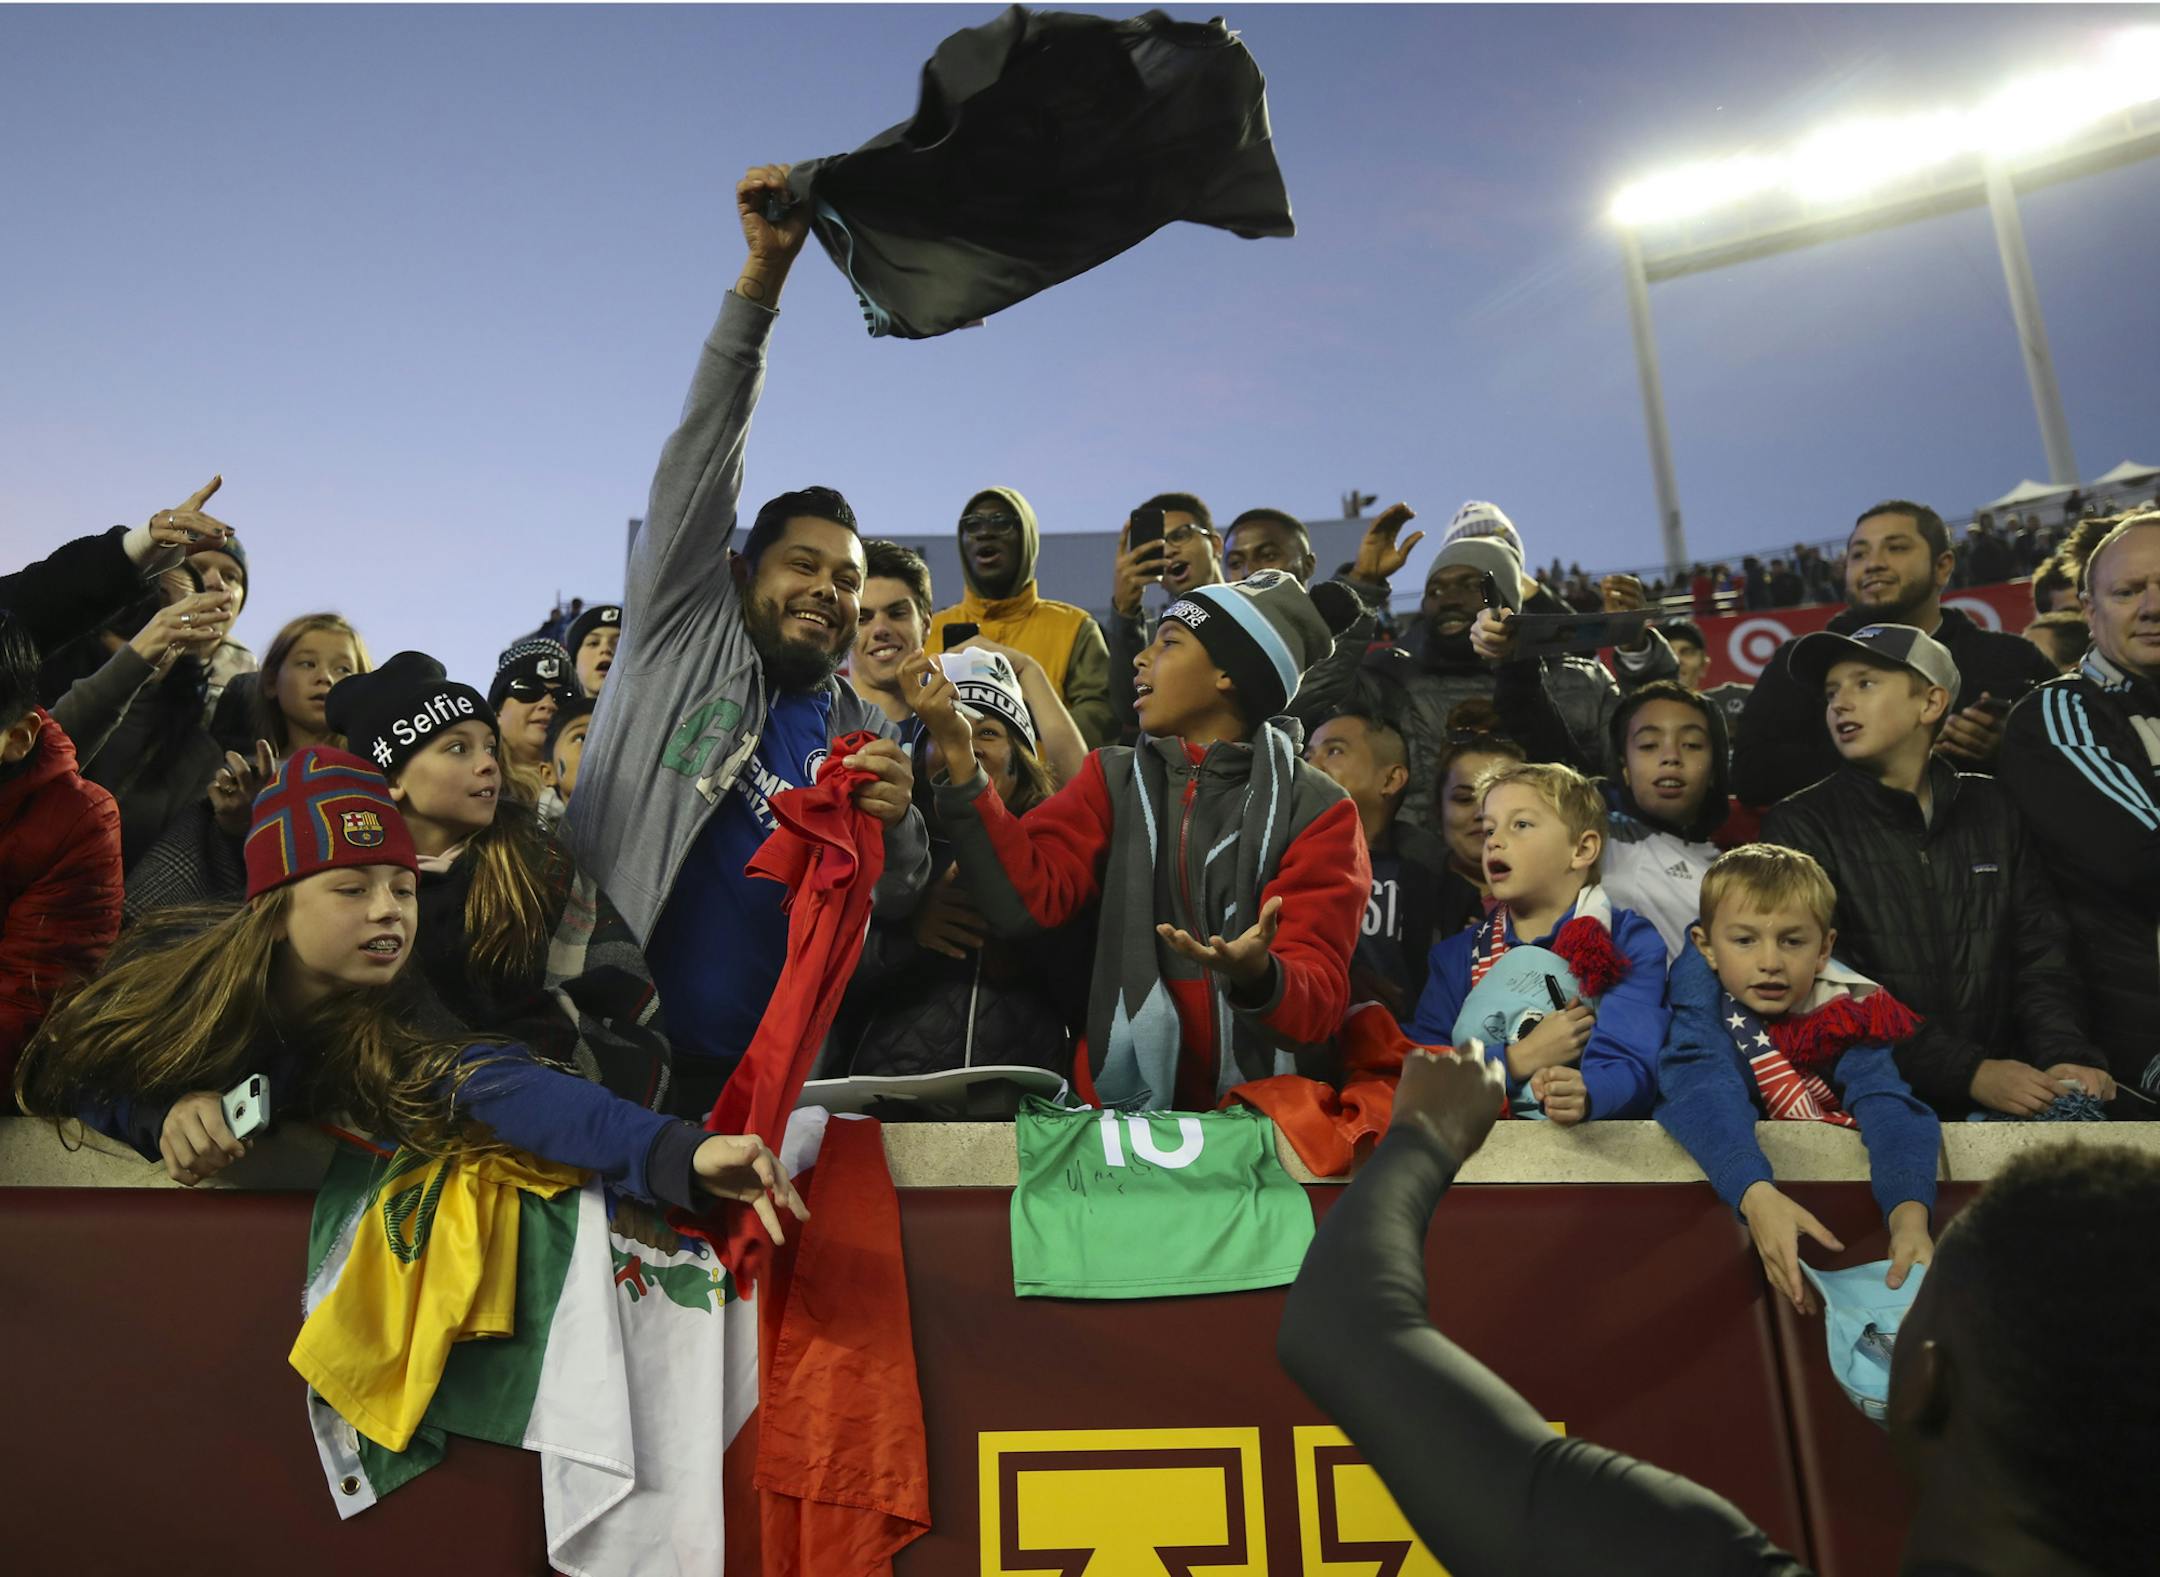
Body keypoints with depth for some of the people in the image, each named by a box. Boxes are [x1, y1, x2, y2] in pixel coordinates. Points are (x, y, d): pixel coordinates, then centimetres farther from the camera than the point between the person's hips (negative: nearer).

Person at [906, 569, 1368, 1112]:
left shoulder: (1318, 812, 2)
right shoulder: (1115, 779, 11)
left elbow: (1319, 1000, -6)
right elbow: (1025, 898, -4)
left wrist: (1256, 976, -28)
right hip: (1122, 1099, 2)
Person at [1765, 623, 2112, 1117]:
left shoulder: (1992, 810, 13)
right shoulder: (1801, 826, 1)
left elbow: (2040, 956, 10)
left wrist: (2069, 1055, -9)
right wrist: (1969, 1073, -15)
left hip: (2009, 1097, 3)